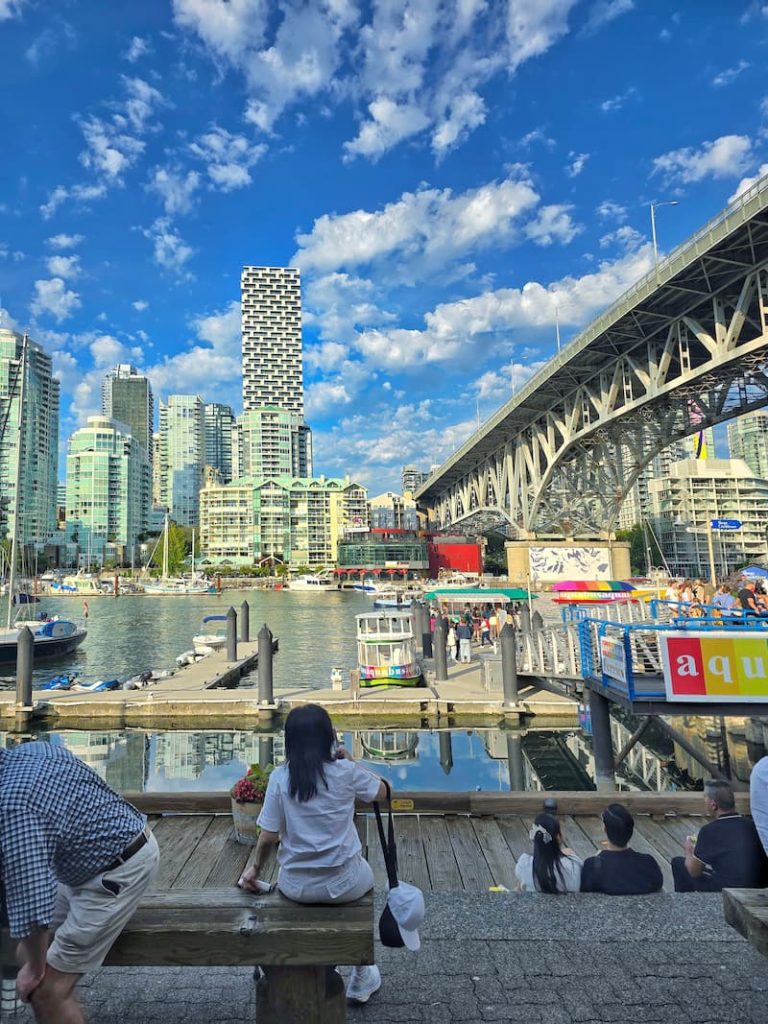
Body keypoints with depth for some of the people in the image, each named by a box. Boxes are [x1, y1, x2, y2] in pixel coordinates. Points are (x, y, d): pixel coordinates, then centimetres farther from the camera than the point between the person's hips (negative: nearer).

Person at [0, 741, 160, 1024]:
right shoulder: (28, 750, -3)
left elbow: (33, 901, -26)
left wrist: (35, 968, -7)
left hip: (120, 870, -9)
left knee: (47, 990, -2)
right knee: (27, 956, 17)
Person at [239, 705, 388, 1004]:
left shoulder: (279, 778, -10)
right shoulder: (346, 772, -14)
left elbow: (268, 837, -6)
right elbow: (382, 792, 4)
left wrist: (255, 869, 12)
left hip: (296, 887, 2)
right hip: (343, 884, -1)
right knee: (365, 875, 33)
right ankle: (362, 974, 42)